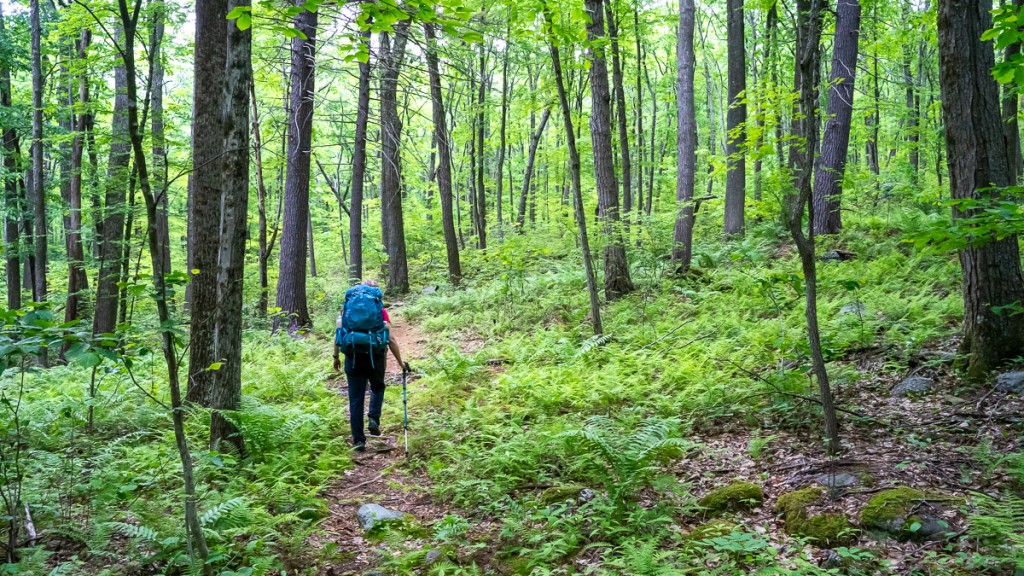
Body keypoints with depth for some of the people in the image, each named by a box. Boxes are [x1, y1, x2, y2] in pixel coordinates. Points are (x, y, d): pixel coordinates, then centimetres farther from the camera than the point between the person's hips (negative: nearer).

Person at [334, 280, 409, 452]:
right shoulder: (380, 310, 1)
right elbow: (390, 339, -4)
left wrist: (336, 357, 14)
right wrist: (400, 362, 3)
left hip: (353, 358, 1)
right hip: (375, 356, -1)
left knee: (356, 399, 8)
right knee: (378, 387, 27)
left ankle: (358, 440, 8)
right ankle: (374, 419, 6)